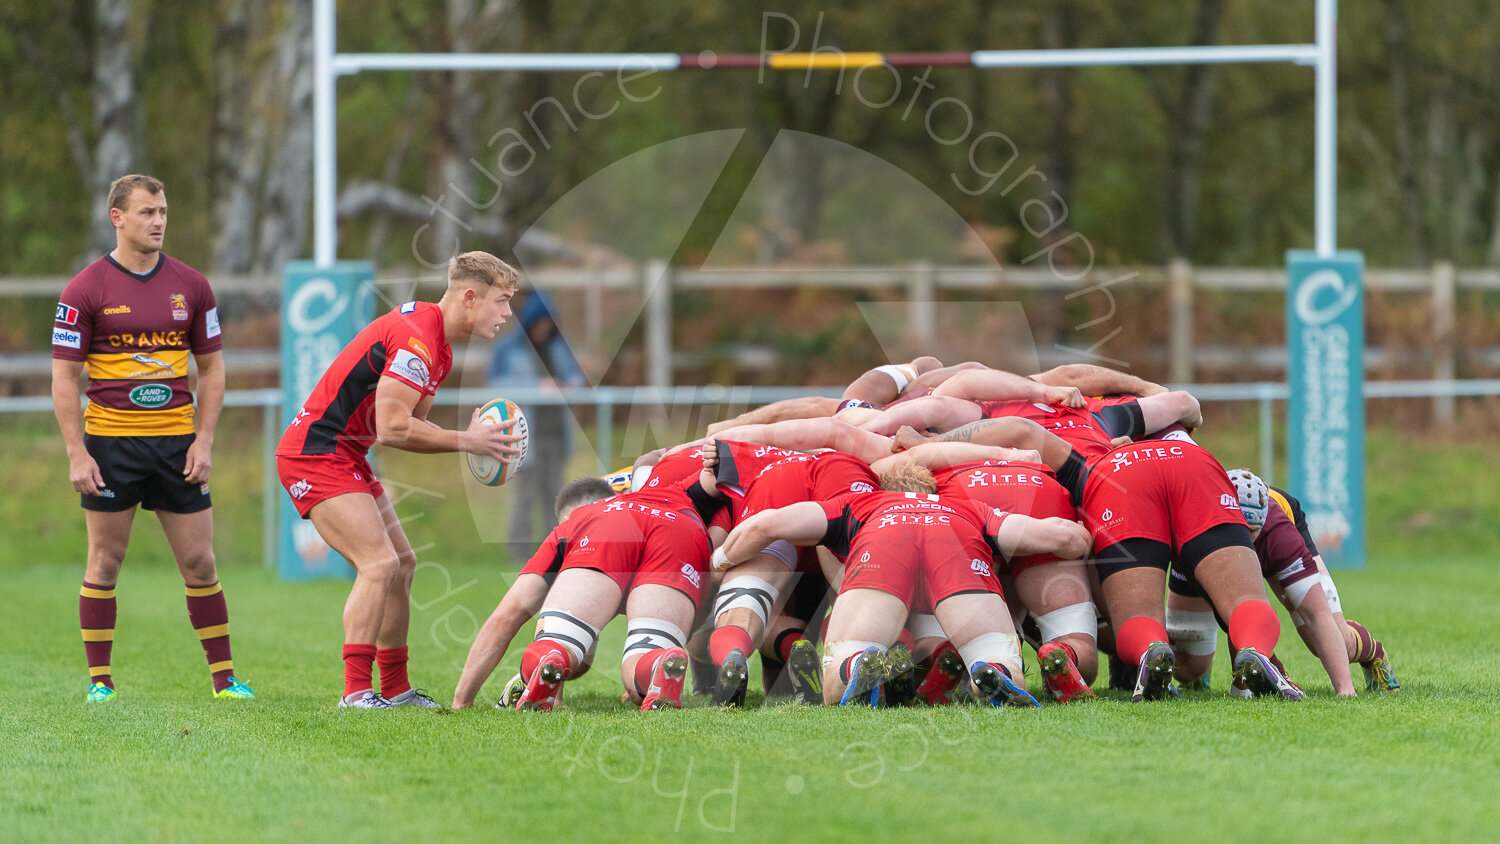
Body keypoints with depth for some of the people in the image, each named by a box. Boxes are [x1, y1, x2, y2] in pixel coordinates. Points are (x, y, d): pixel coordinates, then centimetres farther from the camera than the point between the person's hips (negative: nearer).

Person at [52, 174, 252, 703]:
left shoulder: (190, 286, 6)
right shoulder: (86, 290, -4)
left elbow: (211, 367, 11)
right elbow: (64, 377, -4)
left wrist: (204, 441, 1)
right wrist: (77, 454, -10)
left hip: (176, 440, 2)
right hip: (110, 441, -2)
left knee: (198, 561, 2)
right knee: (105, 561, 1)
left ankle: (224, 677, 8)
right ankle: (99, 680, 8)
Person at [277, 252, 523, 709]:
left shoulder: (437, 345, 12)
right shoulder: (416, 337, -22)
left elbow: (412, 425, 13)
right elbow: (392, 427, -26)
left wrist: (467, 437, -5)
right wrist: (464, 441, -18)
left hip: (346, 456, 11)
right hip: (316, 453, -11)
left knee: (401, 564, 11)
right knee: (380, 564, -18)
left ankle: (395, 688, 17)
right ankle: (356, 689, -19)